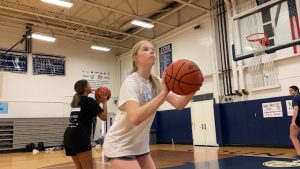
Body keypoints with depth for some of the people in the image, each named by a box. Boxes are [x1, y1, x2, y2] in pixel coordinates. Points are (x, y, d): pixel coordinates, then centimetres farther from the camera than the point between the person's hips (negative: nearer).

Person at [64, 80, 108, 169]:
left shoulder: (76, 100, 20)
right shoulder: (89, 100, -3)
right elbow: (104, 117, -1)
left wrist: (97, 102, 24)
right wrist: (104, 102, 10)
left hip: (69, 135, 9)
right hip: (80, 136, -9)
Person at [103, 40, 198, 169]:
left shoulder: (156, 82, 2)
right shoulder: (131, 82, -19)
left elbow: (178, 104, -11)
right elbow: (135, 118, -36)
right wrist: (163, 93, -38)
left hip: (140, 146, 7)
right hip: (119, 146, -7)